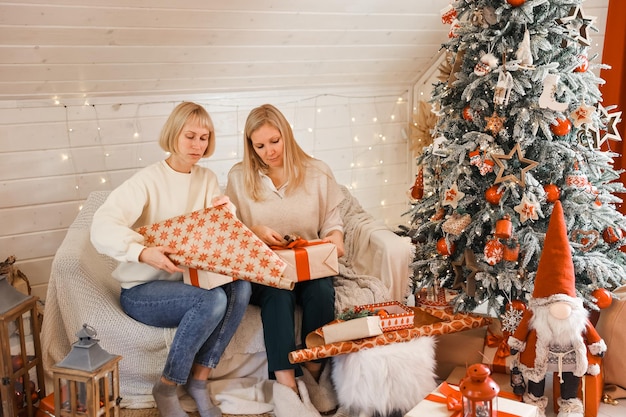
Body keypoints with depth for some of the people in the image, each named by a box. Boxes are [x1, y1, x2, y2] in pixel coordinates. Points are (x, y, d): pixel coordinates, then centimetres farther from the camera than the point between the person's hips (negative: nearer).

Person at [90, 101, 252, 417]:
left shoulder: (207, 179, 5)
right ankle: (166, 389, -11)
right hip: (142, 290, -5)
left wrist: (226, 212, -19)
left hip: (185, 281, 6)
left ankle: (198, 380, -10)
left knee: (240, 288, -23)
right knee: (212, 301, -31)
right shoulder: (148, 180, -13)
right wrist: (143, 252, -44)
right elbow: (102, 228, -26)